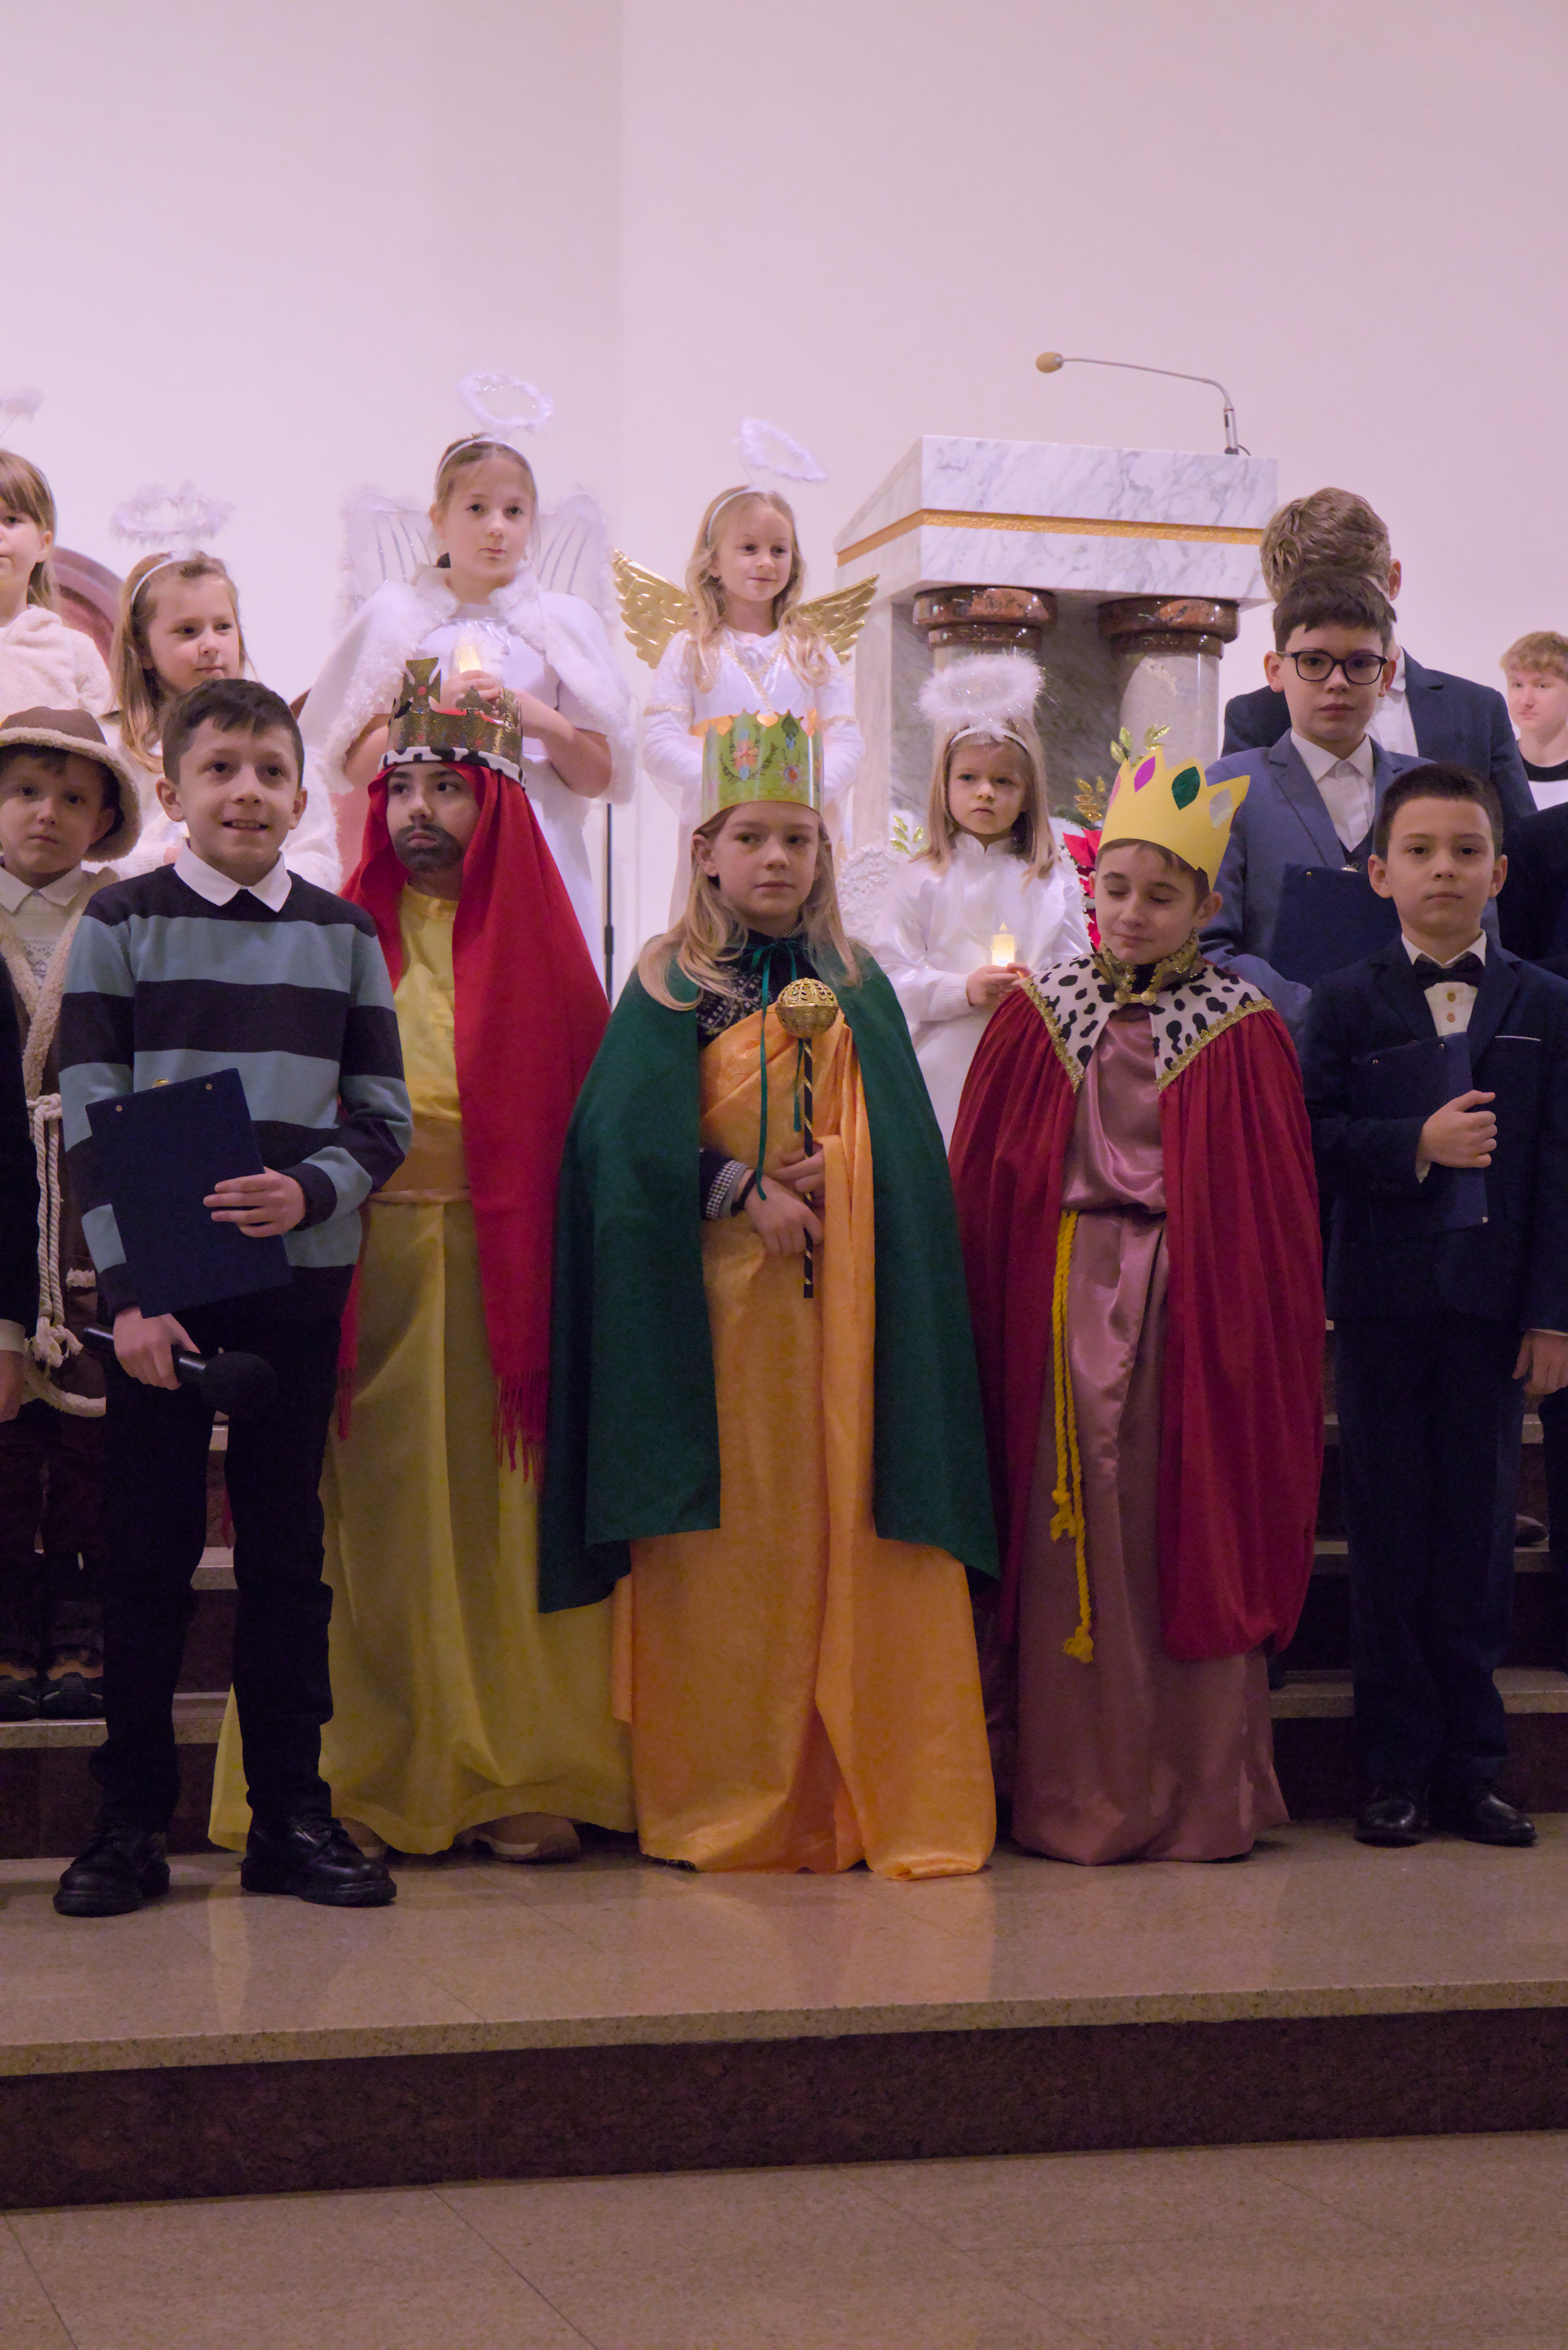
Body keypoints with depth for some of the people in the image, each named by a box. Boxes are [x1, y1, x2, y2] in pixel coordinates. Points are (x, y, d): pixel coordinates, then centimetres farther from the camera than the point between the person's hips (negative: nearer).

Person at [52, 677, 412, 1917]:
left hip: (298, 1278, 2)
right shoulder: (121, 922, 2)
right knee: (149, 1547, 2)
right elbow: (87, 1120, -3)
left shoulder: (343, 932, 8)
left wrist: (311, 1188, -13)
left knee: (288, 1546, 7)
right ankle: (132, 1822, 11)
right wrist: (128, 1292, -12)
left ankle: (292, 1814, 15)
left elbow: (385, 1114, 8)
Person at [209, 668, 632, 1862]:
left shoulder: (538, 945, 10)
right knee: (375, 1508, -1)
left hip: (501, 1263, 0)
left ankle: (515, 1777, 5)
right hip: (365, 1264, 0)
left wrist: (552, 1268, -5)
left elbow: (584, 1125, 5)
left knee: (498, 1507, 0)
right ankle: (367, 1778, 4)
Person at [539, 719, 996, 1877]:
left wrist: (827, 1176, -8)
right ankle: (730, 1802, 5)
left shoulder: (859, 988, 14)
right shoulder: (670, 987, 5)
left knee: (853, 1542, -2)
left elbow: (904, 1156, 10)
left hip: (848, 1303, 2)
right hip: (719, 1300, -2)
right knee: (732, 1553, -2)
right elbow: (630, 1143, -3)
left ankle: (876, 1799, 2)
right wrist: (746, 1190, -12)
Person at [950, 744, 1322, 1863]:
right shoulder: (1037, 1017, 6)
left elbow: (1277, 1214, 2)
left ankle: (1203, 1797, 13)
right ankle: (1079, 1797, 11)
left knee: (1192, 1538, 2)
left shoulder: (1244, 1034, 1)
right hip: (1065, 1306, 1)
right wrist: (988, 1329, 2)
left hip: (1194, 1308, -1)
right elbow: (982, 1187, 7)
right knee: (1074, 1546, 2)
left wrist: (1265, 1341, -4)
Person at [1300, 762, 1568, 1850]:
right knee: (1390, 1531, 4)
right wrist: (1417, 1146, -19)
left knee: (1478, 1530, 5)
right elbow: (1312, 1139, -5)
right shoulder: (1346, 1001, 4)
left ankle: (1470, 1766, 13)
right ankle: (1398, 1769, 11)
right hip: (1384, 1299, -1)